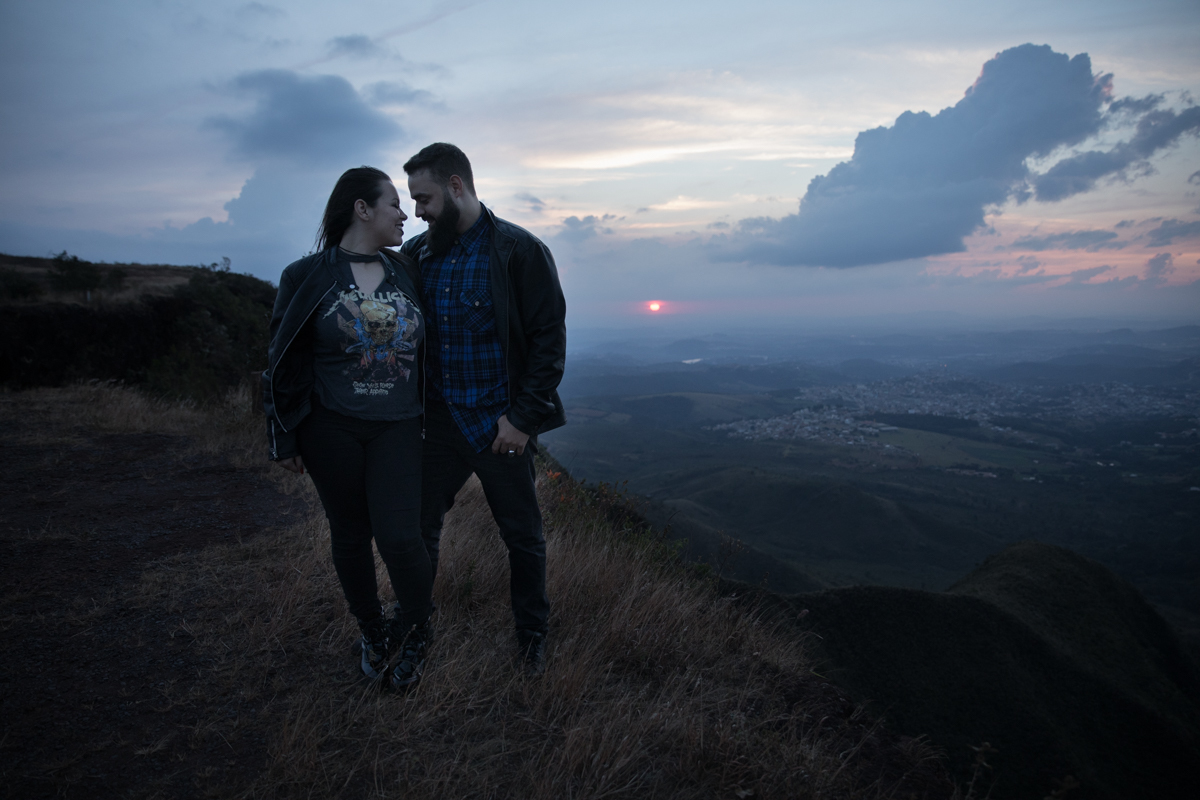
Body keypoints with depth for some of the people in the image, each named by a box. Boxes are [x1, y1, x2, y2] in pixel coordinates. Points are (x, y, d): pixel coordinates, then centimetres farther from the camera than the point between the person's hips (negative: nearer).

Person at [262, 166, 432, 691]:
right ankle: (373, 632, 35)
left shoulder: (408, 273, 6)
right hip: (331, 429, -1)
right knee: (350, 535, 12)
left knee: (399, 536, -9)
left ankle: (416, 632, 20)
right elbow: (284, 362, 0)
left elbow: (426, 347, 13)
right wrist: (284, 440, 0)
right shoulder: (307, 277, -4)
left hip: (397, 428, 1)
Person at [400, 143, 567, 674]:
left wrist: (523, 418, -14)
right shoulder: (416, 254, 5)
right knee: (417, 530, 12)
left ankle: (531, 634, 33)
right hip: (438, 421, 4)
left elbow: (549, 338, -11)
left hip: (501, 425, -4)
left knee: (523, 538, 10)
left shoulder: (519, 251, -10)